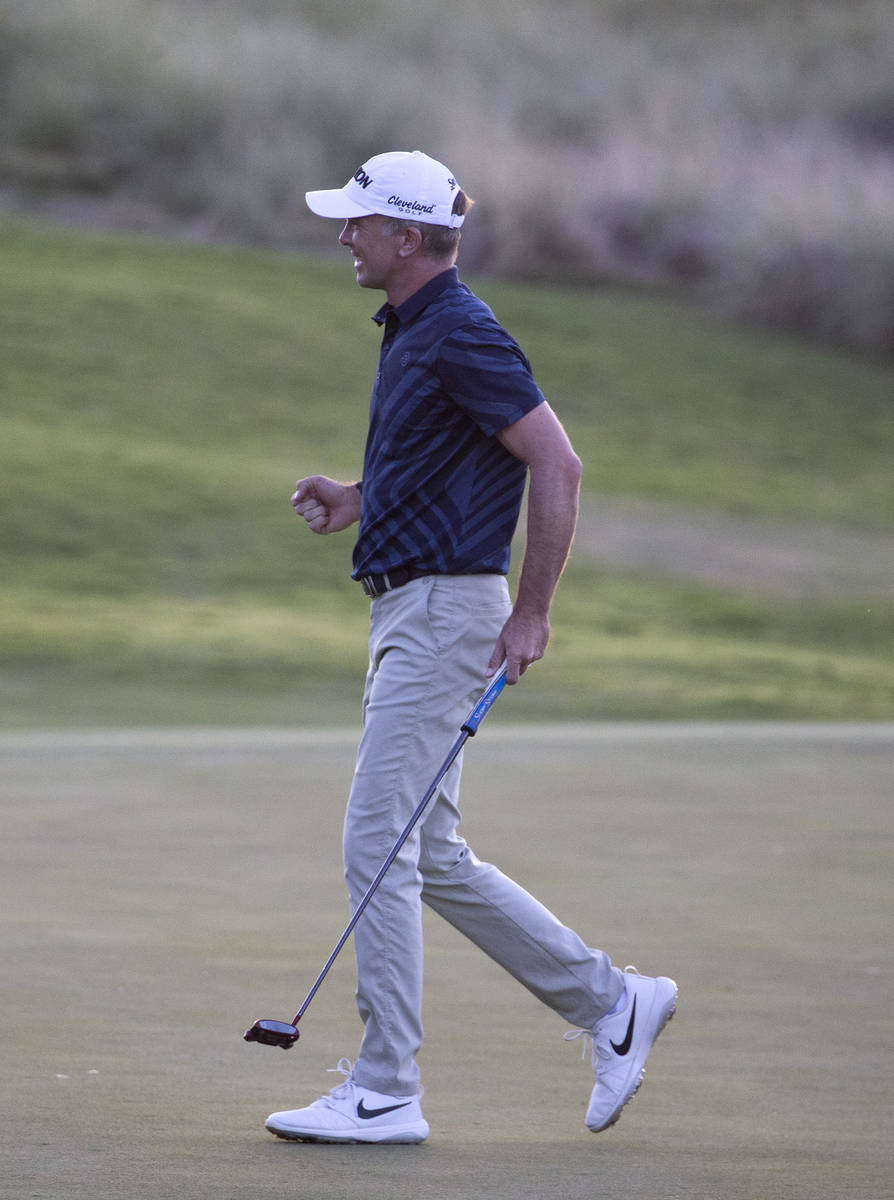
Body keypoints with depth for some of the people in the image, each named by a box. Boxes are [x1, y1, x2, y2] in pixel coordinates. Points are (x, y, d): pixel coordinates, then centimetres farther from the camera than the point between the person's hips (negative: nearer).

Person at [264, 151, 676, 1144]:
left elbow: (556, 464, -21)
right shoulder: (410, 331, 16)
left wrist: (533, 613, -20)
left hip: (445, 607, -10)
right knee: (431, 860, 13)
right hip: (408, 613, 10)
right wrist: (358, 499, 14)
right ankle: (609, 1003, 21)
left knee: (378, 848, -9)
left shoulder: (462, 336, -16)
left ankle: (383, 1093, -4)